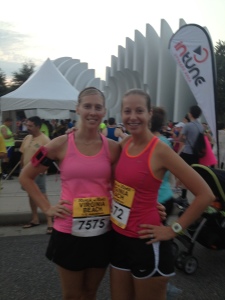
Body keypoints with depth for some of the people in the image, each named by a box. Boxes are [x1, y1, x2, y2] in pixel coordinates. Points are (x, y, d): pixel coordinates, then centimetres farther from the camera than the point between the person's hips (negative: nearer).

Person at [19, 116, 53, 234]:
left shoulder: (45, 139, -14)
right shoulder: (27, 138, 8)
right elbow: (23, 154, 15)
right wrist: (22, 168, 12)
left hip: (38, 173, -8)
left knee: (42, 196, -7)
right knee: (31, 195, 16)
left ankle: (49, 222, -1)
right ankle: (35, 219, 30)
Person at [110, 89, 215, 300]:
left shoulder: (160, 150, -18)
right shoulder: (124, 144, 1)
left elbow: (205, 194, -19)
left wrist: (174, 229, -15)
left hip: (145, 243, -6)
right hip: (118, 237, 7)